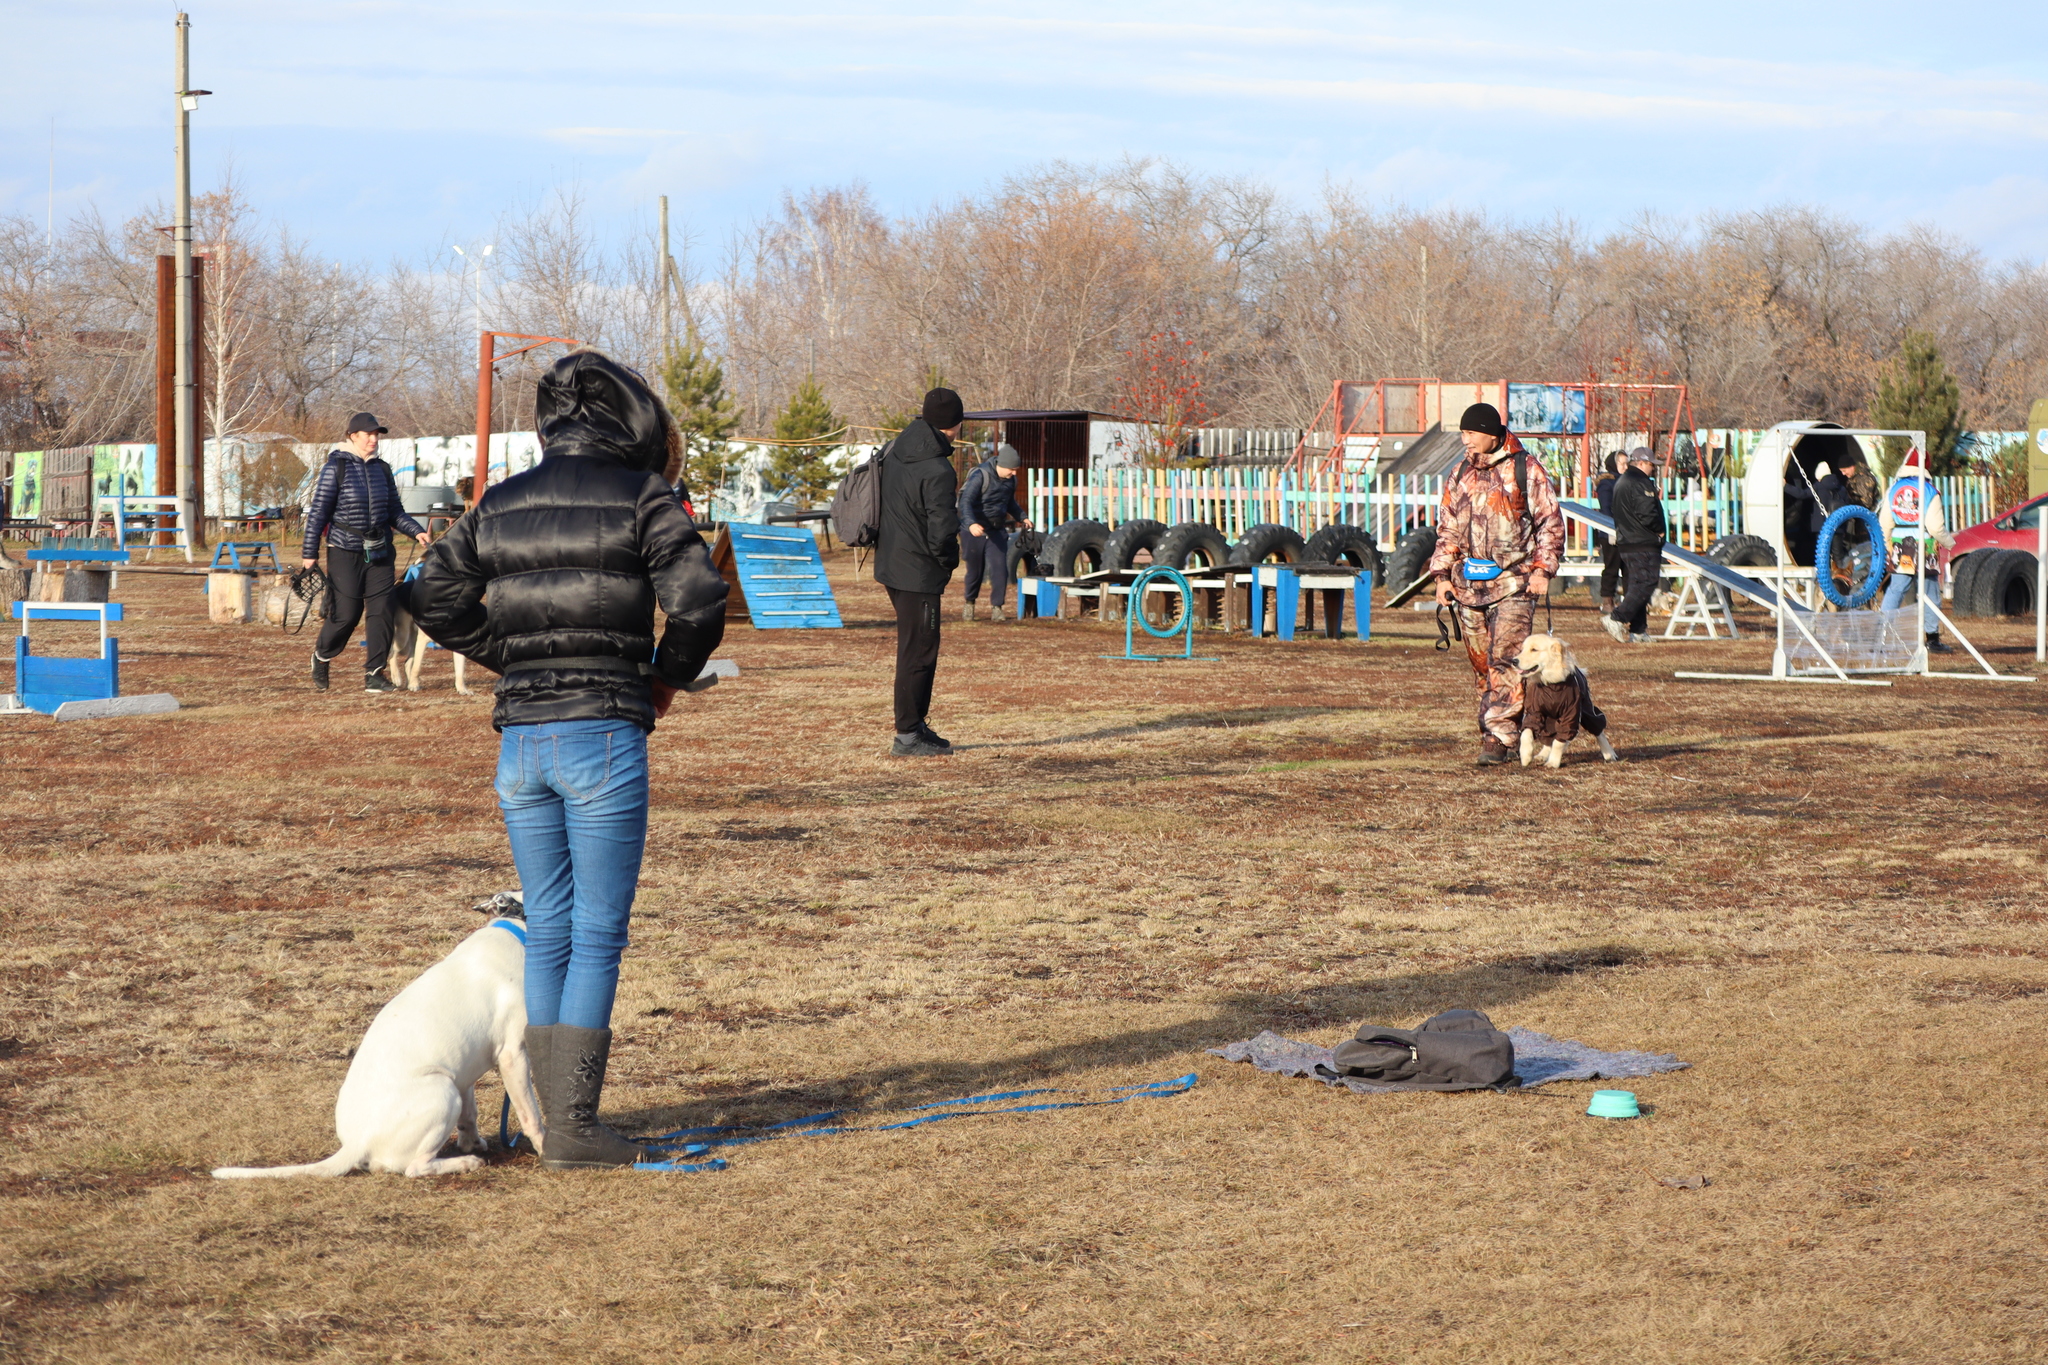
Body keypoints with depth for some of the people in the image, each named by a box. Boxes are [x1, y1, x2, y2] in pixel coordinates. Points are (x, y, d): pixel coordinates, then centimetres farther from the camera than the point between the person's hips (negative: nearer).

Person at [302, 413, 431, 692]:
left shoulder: (381, 469, 10)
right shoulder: (336, 468, -5)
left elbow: (395, 512, 15)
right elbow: (317, 512, -5)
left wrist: (417, 531, -1)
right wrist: (309, 553, -8)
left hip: (379, 552, 5)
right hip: (345, 551, -5)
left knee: (381, 611, -2)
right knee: (346, 613, -4)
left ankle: (374, 674, 5)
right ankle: (321, 658, 23)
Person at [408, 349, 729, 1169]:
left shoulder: (500, 505, 11)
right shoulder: (642, 496, -3)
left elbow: (435, 602, 14)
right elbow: (699, 602, -13)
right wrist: (666, 678, 4)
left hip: (521, 740, 5)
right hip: (606, 736, -4)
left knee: (547, 932, 14)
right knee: (598, 935, 1)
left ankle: (552, 1119, 16)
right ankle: (575, 1130, -1)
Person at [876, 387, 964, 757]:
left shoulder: (894, 450, 5)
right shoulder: (937, 472, -22)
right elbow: (942, 532, -24)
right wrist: (949, 561, -5)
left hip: (890, 563, 9)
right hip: (919, 573, -9)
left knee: (915, 647, 18)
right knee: (919, 652, -1)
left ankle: (915, 725, 24)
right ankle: (908, 736, 3)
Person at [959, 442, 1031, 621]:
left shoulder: (1011, 479, 4)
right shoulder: (980, 476, -18)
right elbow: (966, 502, -27)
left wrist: (1022, 517, 12)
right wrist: (971, 523, -42)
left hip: (997, 532, 5)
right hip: (975, 531, -5)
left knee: (1000, 569, -9)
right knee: (975, 571, 6)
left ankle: (996, 606, -2)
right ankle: (969, 604, 28)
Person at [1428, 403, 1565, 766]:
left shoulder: (1525, 470, -1)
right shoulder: (1460, 474, 15)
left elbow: (1550, 522, 1)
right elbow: (1447, 529, 20)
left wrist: (1542, 569, -9)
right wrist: (1442, 575, 10)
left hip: (1513, 585, -6)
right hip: (1468, 585, 6)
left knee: (1505, 661, -14)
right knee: (1481, 664, 6)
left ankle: (1499, 736, -15)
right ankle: (1499, 731, 13)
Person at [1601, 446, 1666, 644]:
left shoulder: (1620, 482, 17)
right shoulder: (1640, 483, -15)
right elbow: (1647, 515, -21)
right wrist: (1659, 531, -5)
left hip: (1625, 544, 10)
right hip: (1644, 544, -10)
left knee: (1635, 586, 10)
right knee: (1646, 583, -10)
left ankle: (1638, 630, 9)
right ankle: (1616, 618, -20)